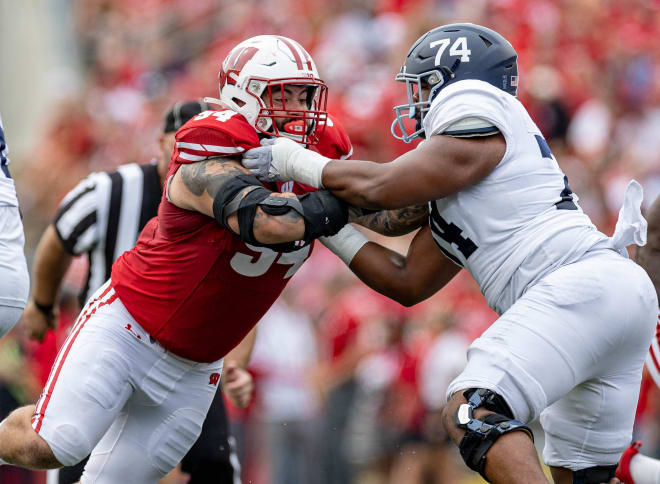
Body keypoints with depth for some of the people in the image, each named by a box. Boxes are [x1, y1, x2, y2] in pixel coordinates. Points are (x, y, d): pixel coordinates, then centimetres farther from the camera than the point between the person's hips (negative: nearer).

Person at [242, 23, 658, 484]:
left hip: (583, 284, -10)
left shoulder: (477, 120, 0)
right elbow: (408, 282, 28)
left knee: (474, 413, -21)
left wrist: (297, 162, 9)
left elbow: (381, 187, -5)